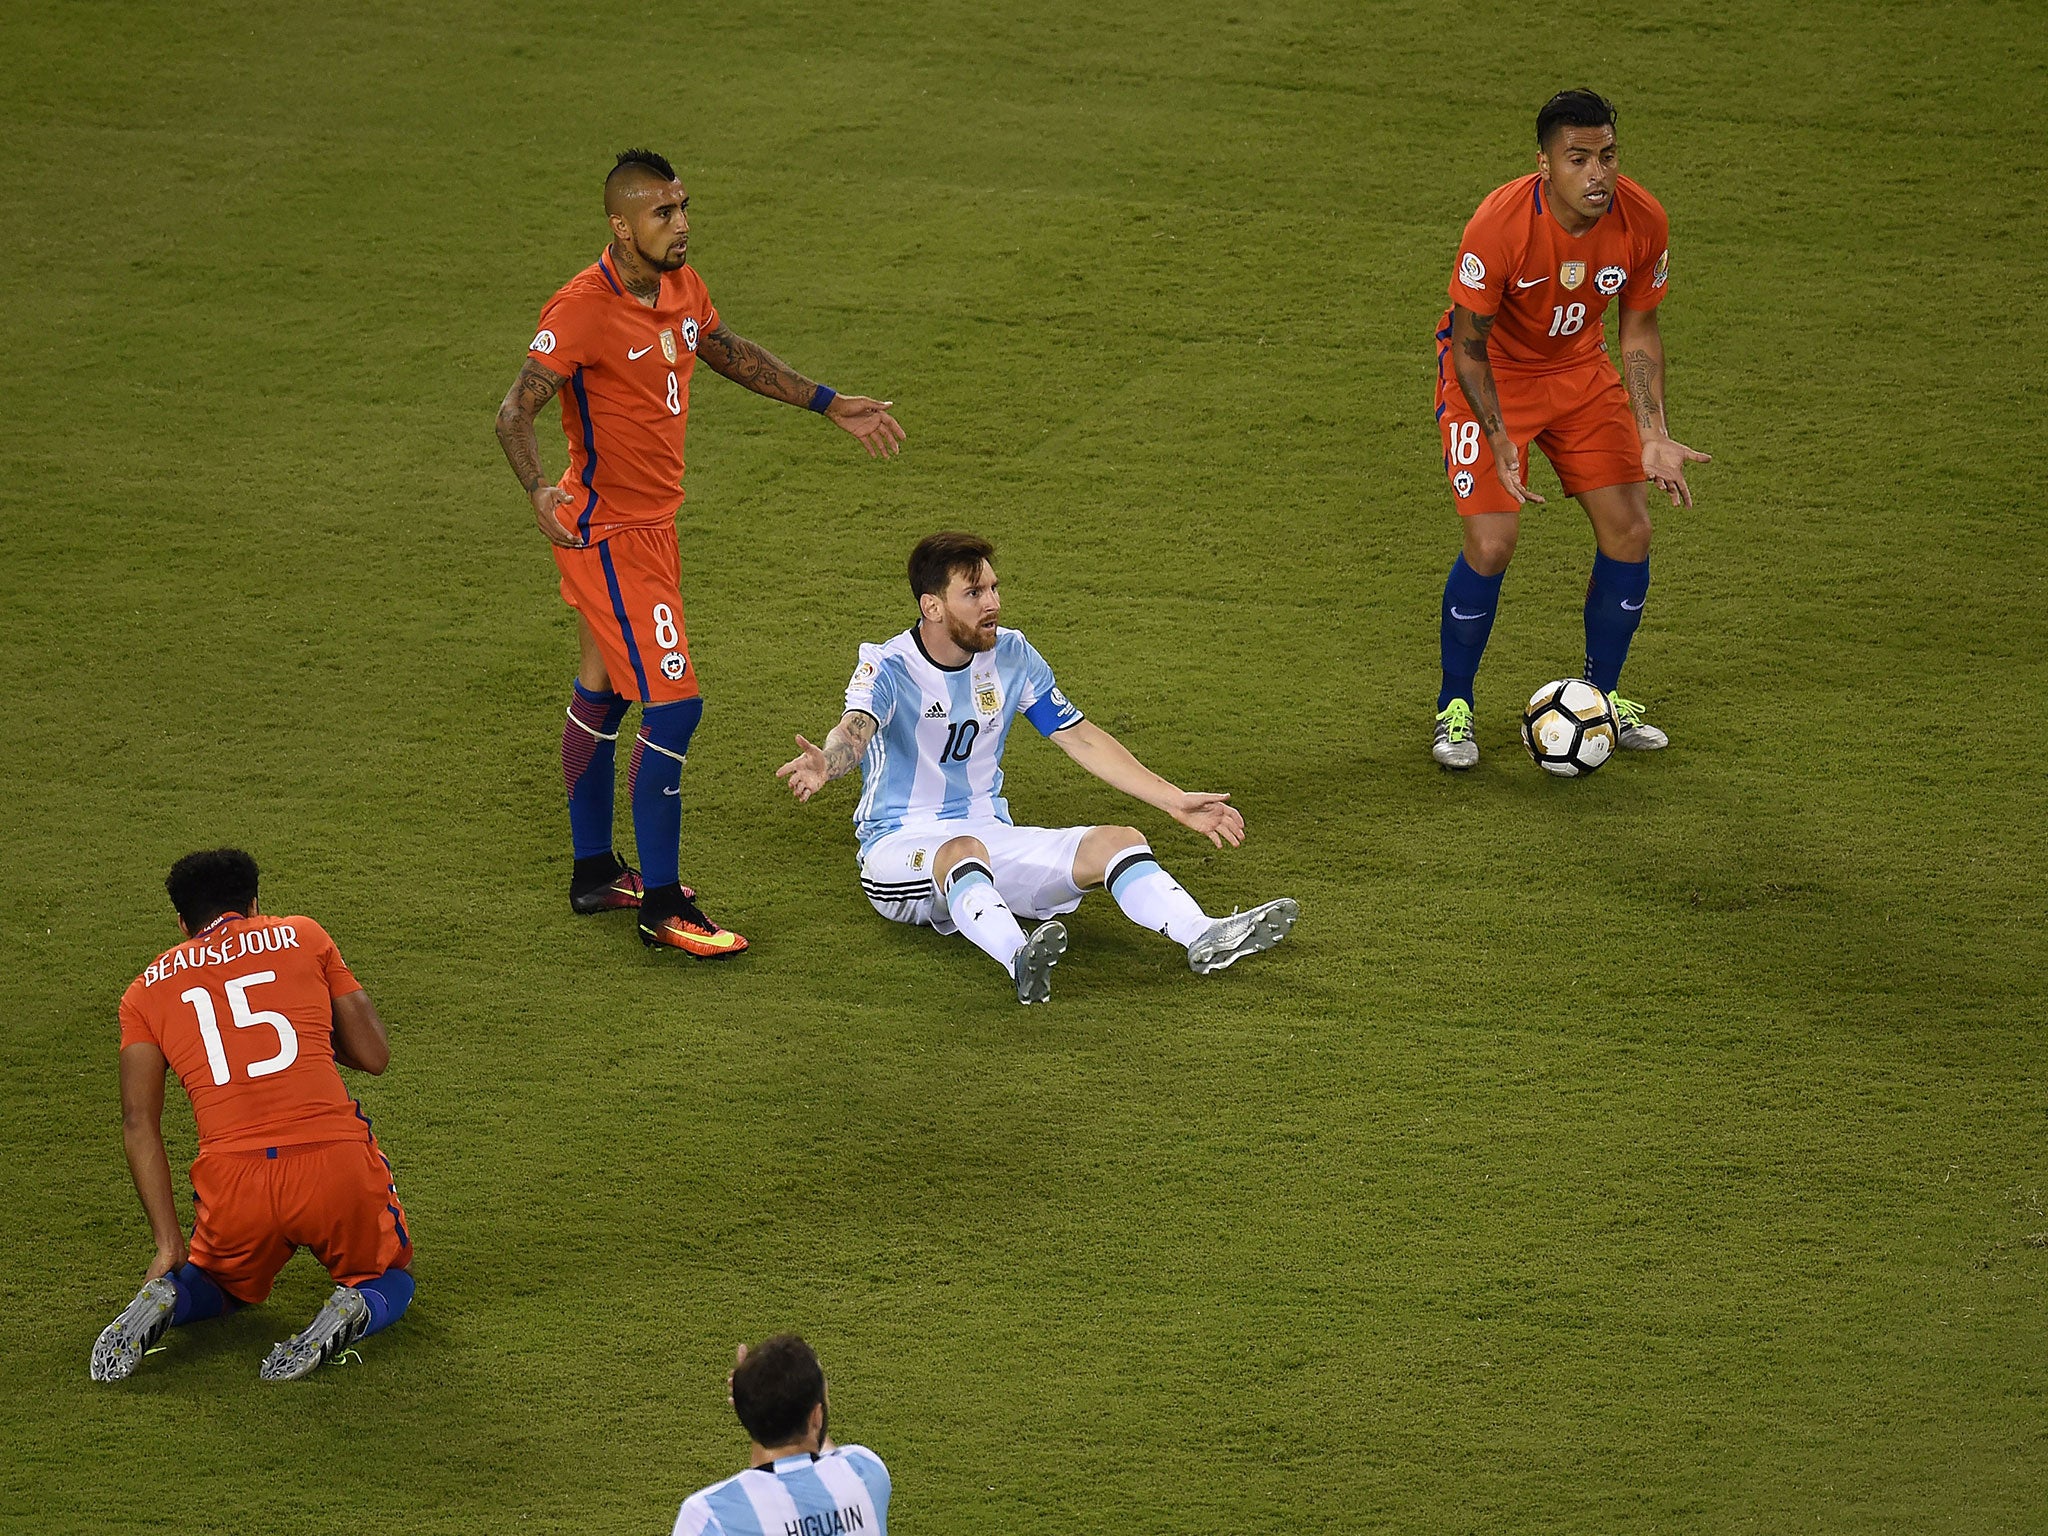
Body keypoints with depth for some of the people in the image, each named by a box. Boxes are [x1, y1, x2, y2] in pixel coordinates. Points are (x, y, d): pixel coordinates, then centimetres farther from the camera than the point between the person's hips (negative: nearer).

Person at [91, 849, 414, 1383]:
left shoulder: (147, 989, 16)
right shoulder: (302, 936, 13)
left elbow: (139, 1123, 6)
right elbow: (375, 1056, 13)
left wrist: (169, 1243, 5)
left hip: (232, 1178, 2)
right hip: (338, 1166, -2)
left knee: (225, 1281, 34)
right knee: (391, 1278, 27)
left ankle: (168, 1298, 0)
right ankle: (355, 1310, -8)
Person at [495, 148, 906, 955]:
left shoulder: (680, 286, 3)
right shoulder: (583, 309, -24)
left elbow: (732, 353, 21)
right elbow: (515, 412, -25)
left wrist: (830, 404, 20)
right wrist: (539, 490, -43)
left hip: (650, 524, 9)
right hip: (606, 533, -9)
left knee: (601, 691, 21)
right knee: (673, 704, -12)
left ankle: (594, 873, 34)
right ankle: (661, 905, -4)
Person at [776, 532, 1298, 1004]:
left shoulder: (1011, 655, 4)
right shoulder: (888, 668, -13)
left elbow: (1080, 738, 11)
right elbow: (855, 730, -34)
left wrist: (1176, 802, 7)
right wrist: (823, 765, -60)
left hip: (988, 833, 6)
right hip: (901, 845, -6)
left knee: (1120, 842, -15)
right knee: (963, 850, -41)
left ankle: (1204, 937, -37)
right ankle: (1020, 961, -67)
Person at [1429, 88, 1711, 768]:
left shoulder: (1643, 222, -19)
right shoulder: (1498, 225, -31)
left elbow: (1638, 331, -3)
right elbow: (1470, 345, -20)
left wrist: (1652, 437, -13)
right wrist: (1499, 443, -32)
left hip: (1579, 369, 4)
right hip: (1490, 377, -4)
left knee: (1629, 530, -3)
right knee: (1492, 541, -16)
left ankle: (1601, 694, 19)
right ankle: (1454, 708, 5)